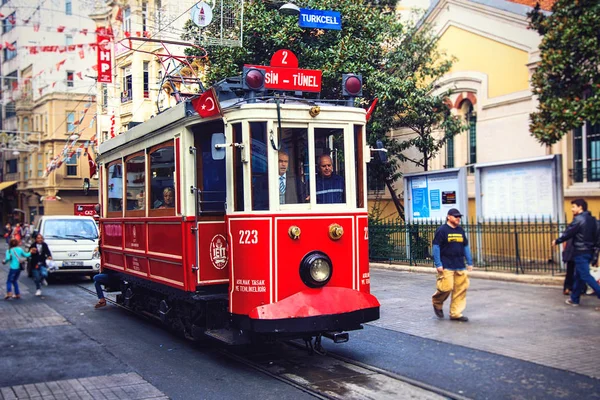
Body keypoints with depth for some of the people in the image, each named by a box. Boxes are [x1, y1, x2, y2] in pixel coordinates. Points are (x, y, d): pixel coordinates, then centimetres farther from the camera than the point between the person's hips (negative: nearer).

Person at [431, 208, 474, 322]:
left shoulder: (461, 231, 13)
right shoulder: (442, 230, -6)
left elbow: (466, 247, 19)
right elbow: (436, 247, -8)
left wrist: (470, 262, 15)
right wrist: (438, 264, -13)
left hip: (460, 266, 6)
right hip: (446, 266, -6)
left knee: (460, 289, 2)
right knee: (447, 287, -10)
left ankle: (456, 313, 12)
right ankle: (437, 303, 20)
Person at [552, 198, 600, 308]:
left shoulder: (578, 219, -15)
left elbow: (568, 233, -11)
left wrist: (557, 241, 4)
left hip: (581, 252, -9)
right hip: (589, 251, 9)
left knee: (585, 276, -7)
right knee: (578, 276, 15)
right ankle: (574, 299, 23)